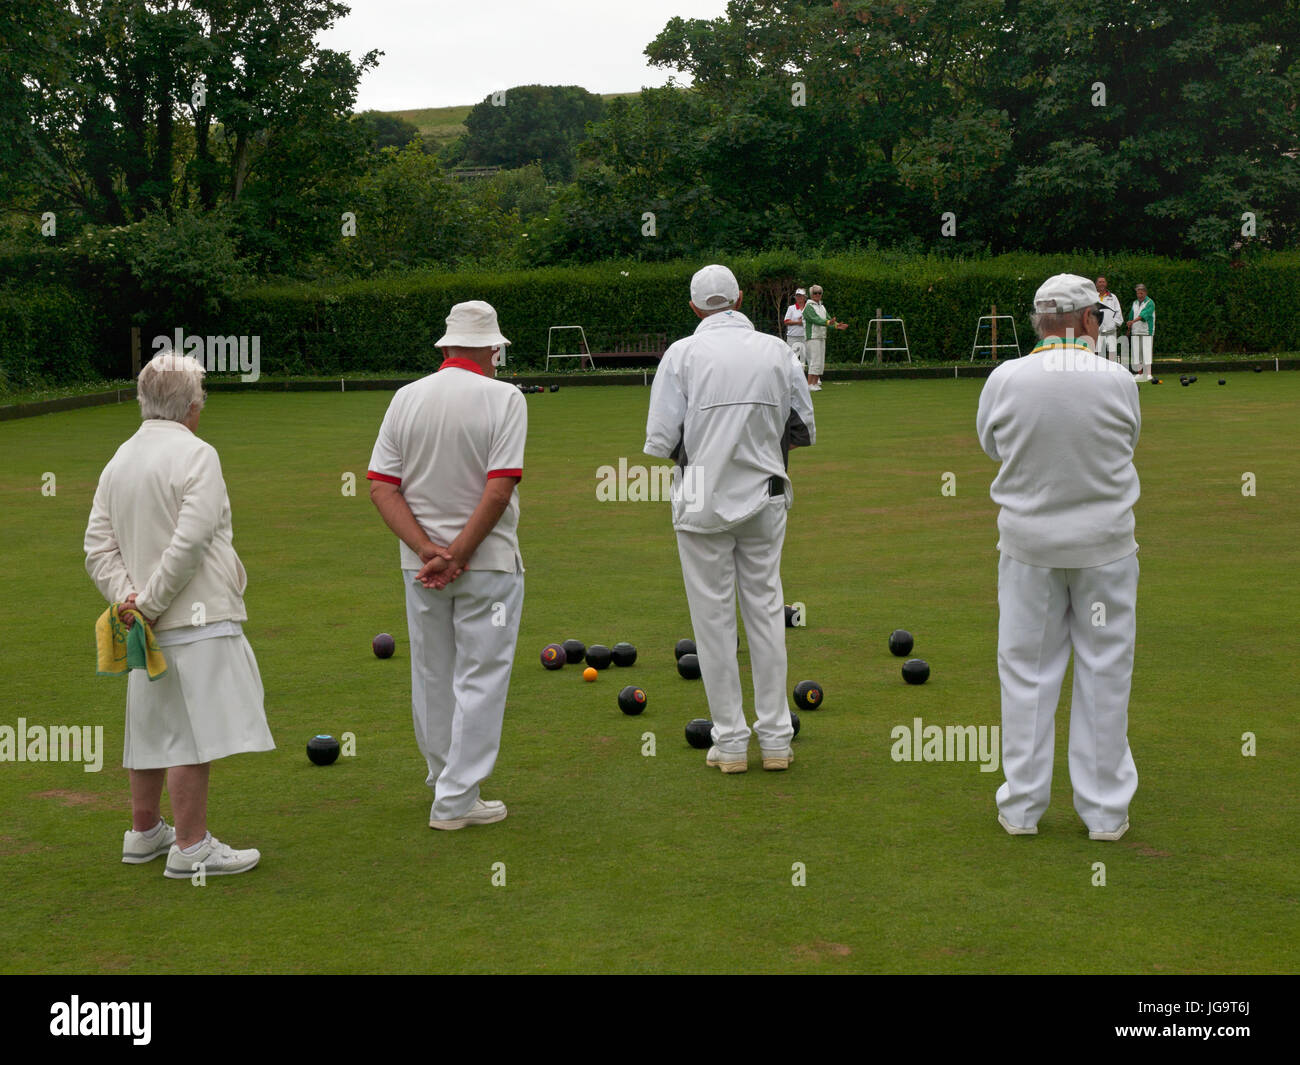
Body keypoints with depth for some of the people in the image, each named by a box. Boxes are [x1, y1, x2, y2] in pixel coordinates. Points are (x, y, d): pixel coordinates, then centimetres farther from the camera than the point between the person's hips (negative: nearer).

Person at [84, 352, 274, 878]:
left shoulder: (119, 461, 13)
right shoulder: (196, 454, -11)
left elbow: (98, 546, 8)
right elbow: (189, 544, -19)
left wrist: (127, 597, -2)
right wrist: (149, 604, -13)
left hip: (152, 624, 8)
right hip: (197, 619, -8)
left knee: (153, 726, 17)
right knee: (194, 733, -5)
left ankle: (144, 832, 28)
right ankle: (190, 848, -2)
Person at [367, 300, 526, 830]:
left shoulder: (405, 398, 1)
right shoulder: (504, 398, -10)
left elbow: (381, 487, -5)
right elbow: (499, 489, -18)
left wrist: (427, 550, -11)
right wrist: (458, 554, -14)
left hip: (420, 564, 4)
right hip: (489, 562, -4)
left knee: (431, 679, 17)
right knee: (480, 679, 3)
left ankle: (444, 781, 33)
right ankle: (456, 800, 5)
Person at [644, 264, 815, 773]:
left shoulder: (682, 353, -7)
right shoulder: (776, 350, 0)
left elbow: (661, 441, -11)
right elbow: (804, 430, 4)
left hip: (702, 502, -2)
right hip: (764, 500, 2)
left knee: (713, 618, 6)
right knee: (766, 611, 11)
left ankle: (730, 741, 11)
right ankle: (776, 739, 15)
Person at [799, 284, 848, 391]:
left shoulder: (822, 307, 19)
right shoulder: (808, 307, -8)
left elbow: (828, 318, 11)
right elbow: (816, 319, -22)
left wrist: (837, 325, -9)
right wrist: (828, 322, -37)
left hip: (821, 338, 8)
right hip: (812, 337, -8)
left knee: (821, 363, 7)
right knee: (814, 362, -14)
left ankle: (815, 383, 11)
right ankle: (809, 385, -13)